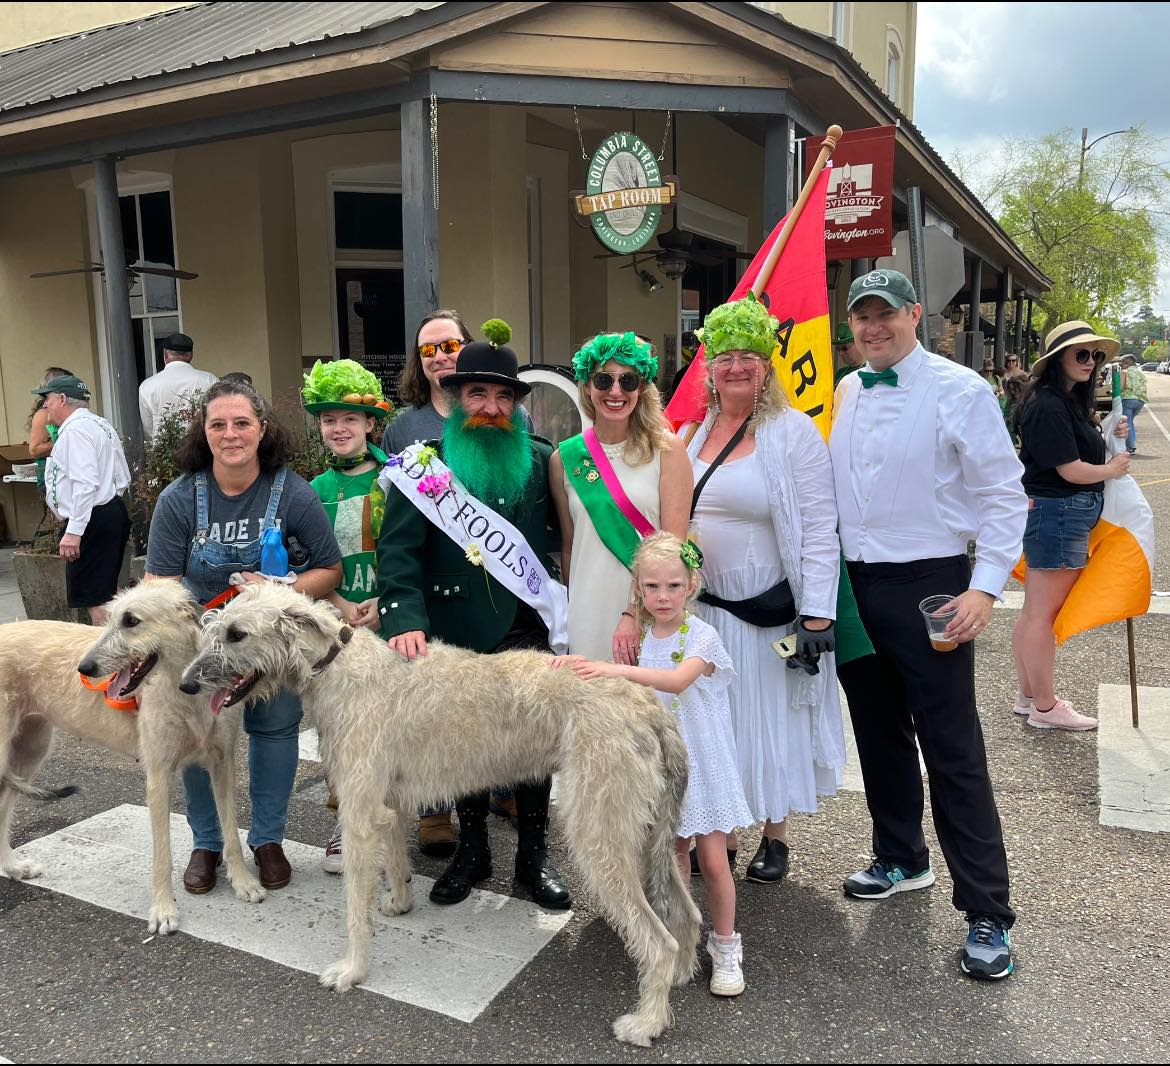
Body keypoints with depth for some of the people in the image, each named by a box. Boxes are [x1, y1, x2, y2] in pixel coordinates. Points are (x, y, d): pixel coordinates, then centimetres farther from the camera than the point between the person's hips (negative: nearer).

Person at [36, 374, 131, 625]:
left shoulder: (75, 429, -14)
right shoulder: (100, 424, 18)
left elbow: (85, 483, -24)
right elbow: (123, 478, 18)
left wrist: (74, 531, -25)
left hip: (90, 522, -11)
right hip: (113, 512, 11)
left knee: (94, 599, -6)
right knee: (105, 593, 19)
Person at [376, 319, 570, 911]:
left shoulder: (540, 461, 2)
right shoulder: (426, 464, -3)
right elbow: (398, 548, -12)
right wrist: (405, 619, -25)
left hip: (525, 629, 1)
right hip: (454, 634, 0)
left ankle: (533, 855, 27)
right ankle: (471, 850, 33)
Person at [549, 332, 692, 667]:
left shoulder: (667, 449, -3)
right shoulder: (564, 459, 4)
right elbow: (568, 546, 11)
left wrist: (634, 615, -15)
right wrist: (567, 613, 11)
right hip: (589, 615, 2)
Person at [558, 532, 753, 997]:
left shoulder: (701, 636, -16)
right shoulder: (640, 635, 1)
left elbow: (677, 680, -34)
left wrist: (617, 670, -45)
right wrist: (583, 665, -16)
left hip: (702, 763, -4)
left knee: (713, 862, 1)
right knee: (672, 857, 15)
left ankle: (725, 944, 21)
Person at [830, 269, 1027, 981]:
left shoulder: (959, 390, -9)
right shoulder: (846, 393, 9)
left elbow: (1004, 495, -9)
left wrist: (986, 586, -18)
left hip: (929, 586, -6)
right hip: (852, 584, 6)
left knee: (953, 752, -2)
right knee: (879, 735, 18)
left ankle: (988, 915, 11)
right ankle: (902, 860, 38)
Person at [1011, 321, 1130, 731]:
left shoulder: (1071, 401, 14)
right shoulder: (1048, 406, -17)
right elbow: (1071, 470, -18)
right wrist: (1113, 469, -2)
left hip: (1067, 514, 10)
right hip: (1057, 514, -10)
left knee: (1034, 611, 15)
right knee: (1042, 613, -1)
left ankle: (1028, 697, 25)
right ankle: (1046, 708, 8)